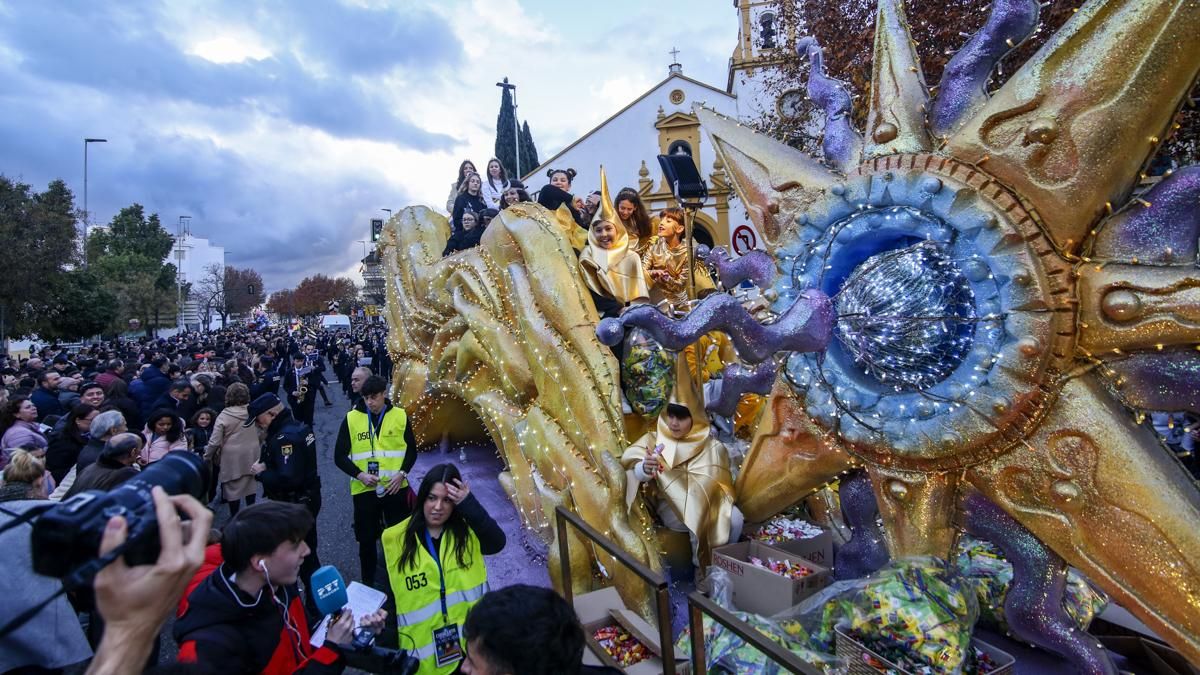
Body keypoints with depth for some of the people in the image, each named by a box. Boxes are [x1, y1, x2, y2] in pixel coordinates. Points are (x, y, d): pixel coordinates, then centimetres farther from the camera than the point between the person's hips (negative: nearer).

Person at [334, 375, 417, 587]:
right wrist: (359, 475, -15)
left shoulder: (400, 416, -2)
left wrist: (402, 473, -11)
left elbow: (411, 450, 5)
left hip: (396, 488, 0)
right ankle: (368, 582, 32)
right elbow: (339, 456, 0)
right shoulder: (351, 418, -4)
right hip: (364, 490, 0)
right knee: (366, 540, 11)